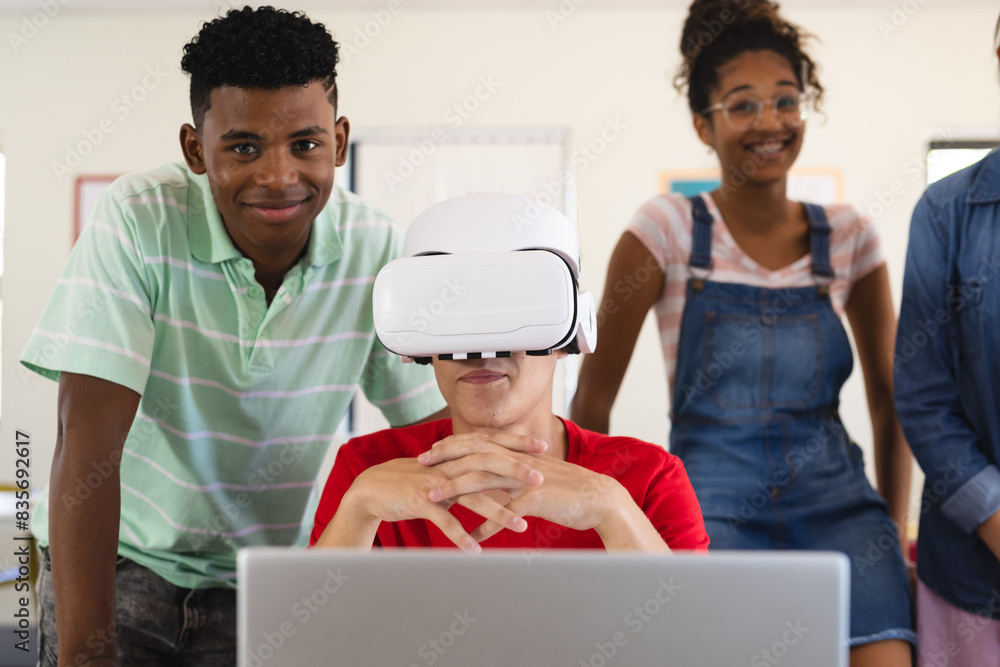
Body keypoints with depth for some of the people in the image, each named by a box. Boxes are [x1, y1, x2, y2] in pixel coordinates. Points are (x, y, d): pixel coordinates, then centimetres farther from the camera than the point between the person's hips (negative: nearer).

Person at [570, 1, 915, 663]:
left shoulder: (849, 236, 7)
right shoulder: (668, 229, -2)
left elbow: (889, 396, 16)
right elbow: (595, 394, 1)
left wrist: (895, 523, 10)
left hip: (835, 502, 2)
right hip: (713, 503, -2)